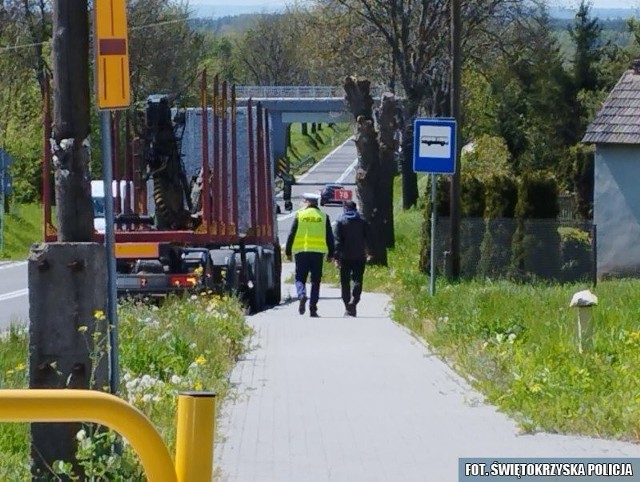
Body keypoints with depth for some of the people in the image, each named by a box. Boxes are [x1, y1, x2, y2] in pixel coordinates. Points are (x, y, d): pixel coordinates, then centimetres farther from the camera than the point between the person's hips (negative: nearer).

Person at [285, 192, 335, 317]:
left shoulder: (299, 215, 1)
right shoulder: (323, 217, 6)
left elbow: (291, 235, 1)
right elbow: (329, 237, 7)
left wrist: (288, 251, 7)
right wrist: (330, 254, 14)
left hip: (301, 251, -1)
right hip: (318, 252, 1)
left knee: (300, 278, 6)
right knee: (315, 280, 6)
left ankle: (302, 295, -23)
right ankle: (313, 308, 3)